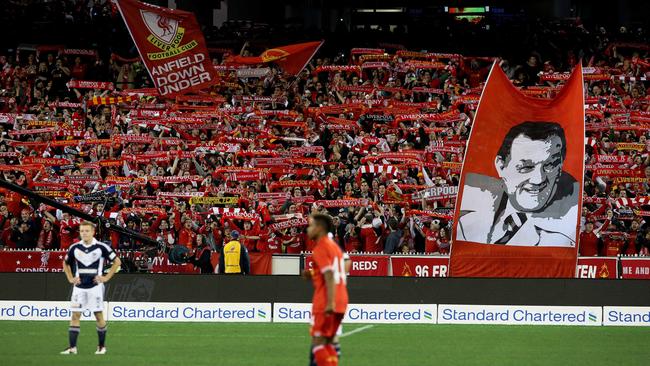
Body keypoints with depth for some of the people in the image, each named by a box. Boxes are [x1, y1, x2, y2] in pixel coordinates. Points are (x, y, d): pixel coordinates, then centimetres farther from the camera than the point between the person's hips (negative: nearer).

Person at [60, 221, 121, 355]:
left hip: (95, 286, -3)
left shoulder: (101, 247, -6)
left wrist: (106, 277, -4)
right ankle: (72, 347, -3)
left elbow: (117, 261, 2)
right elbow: (66, 263, 21)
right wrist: (70, 278, 9)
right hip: (79, 287, 3)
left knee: (99, 315, 2)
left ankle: (102, 346, 14)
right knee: (75, 315, -3)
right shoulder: (75, 248, 4)